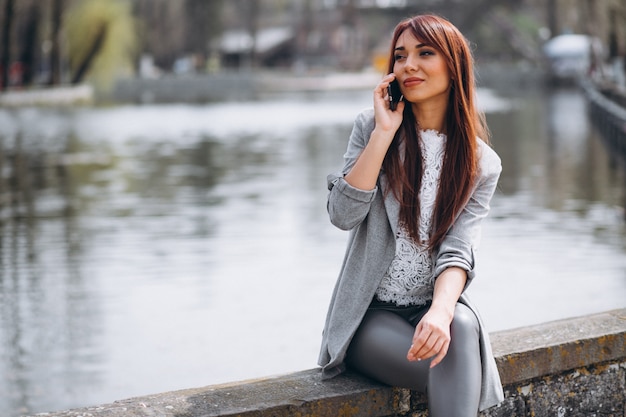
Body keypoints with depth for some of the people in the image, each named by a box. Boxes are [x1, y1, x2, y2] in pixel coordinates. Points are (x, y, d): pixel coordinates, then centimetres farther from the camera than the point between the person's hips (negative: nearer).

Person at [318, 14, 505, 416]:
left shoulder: (482, 164, 3)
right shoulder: (372, 128, 3)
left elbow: (457, 252, -9)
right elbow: (343, 215, -11)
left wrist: (441, 311, -31)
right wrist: (383, 133, -14)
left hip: (434, 305, 1)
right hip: (371, 314, -1)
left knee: (461, 326, -36)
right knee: (457, 380, -30)